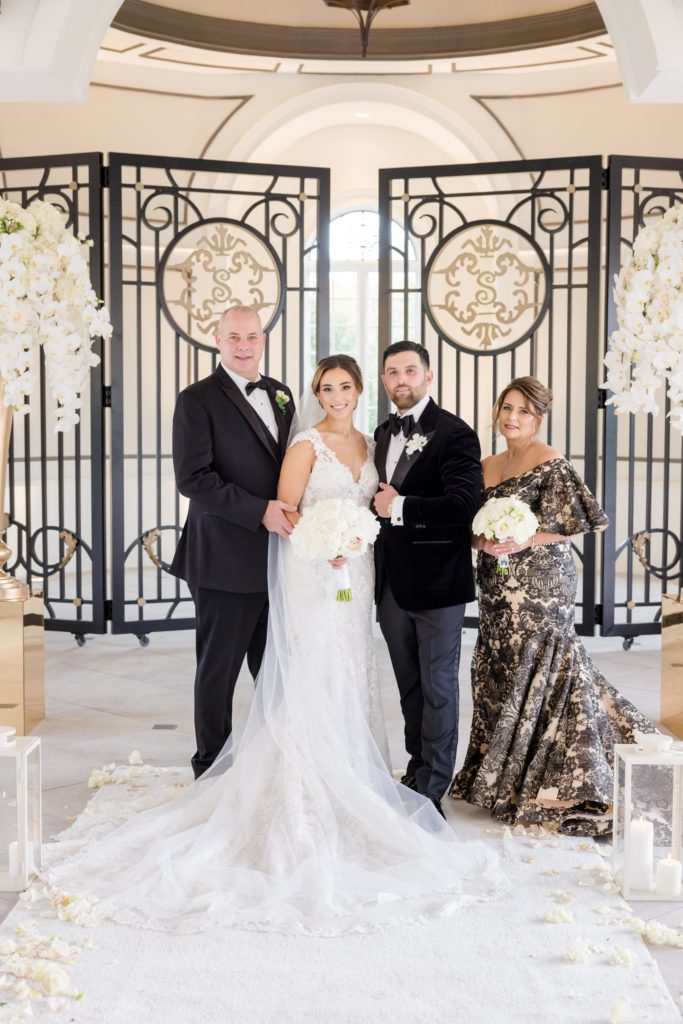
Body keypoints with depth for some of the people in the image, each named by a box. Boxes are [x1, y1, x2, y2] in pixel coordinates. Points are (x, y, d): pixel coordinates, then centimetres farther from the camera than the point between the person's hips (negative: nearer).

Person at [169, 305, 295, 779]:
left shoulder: (280, 393, 13)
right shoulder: (198, 400, -8)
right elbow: (193, 478, -16)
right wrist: (260, 511, -20)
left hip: (279, 557, 6)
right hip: (227, 561, -6)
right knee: (218, 669, 7)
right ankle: (212, 768, 23)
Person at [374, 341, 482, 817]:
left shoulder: (454, 433, -11)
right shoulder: (384, 433, 13)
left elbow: (464, 503, -22)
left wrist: (400, 506, -18)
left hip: (437, 582, -7)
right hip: (394, 581, 7)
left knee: (437, 688, 3)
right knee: (409, 686, 18)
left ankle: (432, 790, 12)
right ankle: (417, 767, 32)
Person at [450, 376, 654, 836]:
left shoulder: (551, 463, -7)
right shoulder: (486, 467, 13)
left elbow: (568, 526, -12)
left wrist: (523, 541, -21)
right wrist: (483, 541, -7)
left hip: (542, 585, -7)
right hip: (498, 590, 7)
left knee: (541, 671, -5)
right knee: (499, 673, 9)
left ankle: (554, 787, 6)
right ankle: (505, 776, 22)